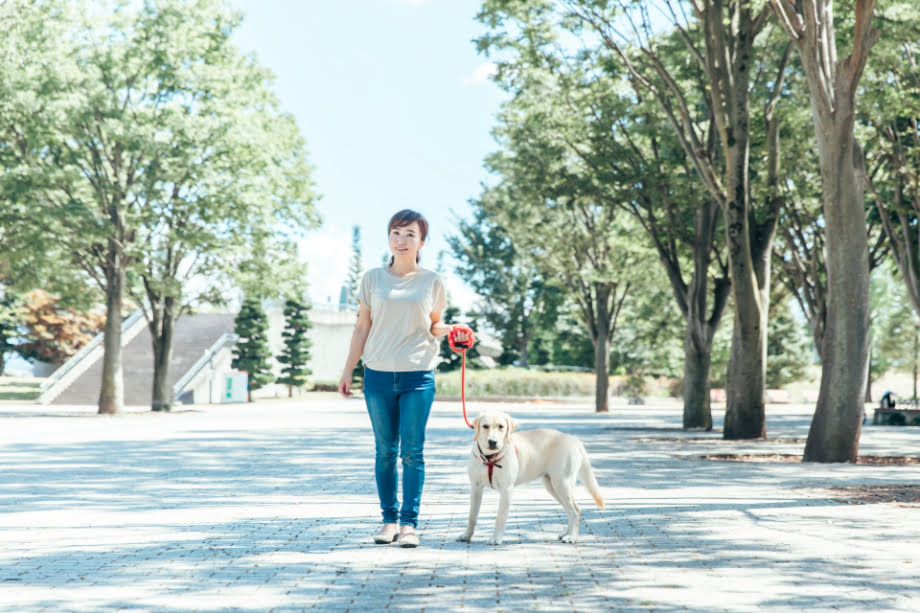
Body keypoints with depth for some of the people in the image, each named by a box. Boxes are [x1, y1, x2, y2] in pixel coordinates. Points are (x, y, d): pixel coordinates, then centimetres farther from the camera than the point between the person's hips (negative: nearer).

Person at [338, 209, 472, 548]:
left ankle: (409, 522, 3)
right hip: (378, 374, 1)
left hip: (418, 375, -1)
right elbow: (362, 327, 10)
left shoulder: (432, 281, 4)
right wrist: (348, 369, 8)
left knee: (412, 451, -2)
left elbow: (434, 326, 11)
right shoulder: (372, 279, 6)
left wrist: (451, 329, -11)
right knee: (385, 450, 6)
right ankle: (389, 518, 14)